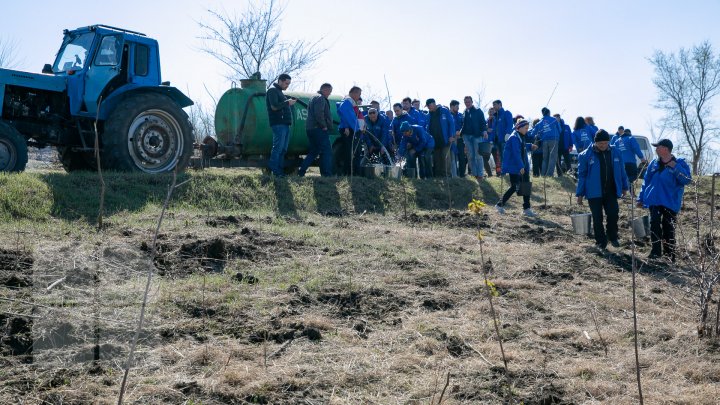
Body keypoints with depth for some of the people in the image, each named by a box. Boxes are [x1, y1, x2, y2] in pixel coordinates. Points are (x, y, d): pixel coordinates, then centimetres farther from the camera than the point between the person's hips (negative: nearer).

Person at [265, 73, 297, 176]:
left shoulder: (279, 91, 25)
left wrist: (289, 102, 13)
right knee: (278, 148, -11)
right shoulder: (272, 90, -6)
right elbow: (274, 107, -17)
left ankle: (280, 170, 13)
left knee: (283, 149, 9)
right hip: (278, 124, -10)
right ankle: (273, 170, -9)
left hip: (285, 124, 10)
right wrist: (287, 103, -10)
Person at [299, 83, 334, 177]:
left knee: (313, 152, 15)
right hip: (318, 129, -10)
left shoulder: (314, 99, 25)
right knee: (327, 151, -8)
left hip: (310, 129, 10)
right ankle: (327, 174, -12)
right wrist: (324, 126, -16)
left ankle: (301, 171, 10)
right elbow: (319, 114, -22)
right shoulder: (321, 98, -9)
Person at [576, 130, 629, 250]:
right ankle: (601, 242, 18)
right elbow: (582, 175, -3)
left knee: (613, 215, 0)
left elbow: (621, 171, 12)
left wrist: (624, 186, 15)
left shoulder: (615, 152, 2)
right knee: (597, 218, 5)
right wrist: (580, 194, -2)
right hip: (594, 193, -2)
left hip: (611, 192, 2)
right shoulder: (586, 155, -7)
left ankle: (612, 237, 24)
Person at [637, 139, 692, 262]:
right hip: (654, 200, 3)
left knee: (668, 228, 4)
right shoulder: (654, 163, 6)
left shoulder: (679, 163, -6)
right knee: (654, 224, -1)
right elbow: (646, 181, 13)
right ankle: (656, 251, 7)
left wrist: (675, 167, -27)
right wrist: (641, 198, 12)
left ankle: (669, 253, 16)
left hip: (670, 202, -3)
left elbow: (687, 180, -18)